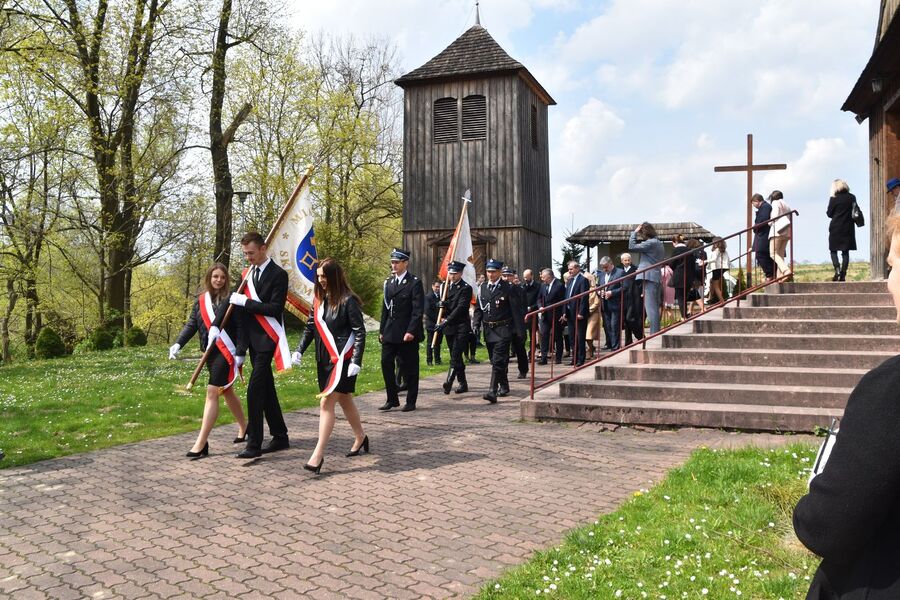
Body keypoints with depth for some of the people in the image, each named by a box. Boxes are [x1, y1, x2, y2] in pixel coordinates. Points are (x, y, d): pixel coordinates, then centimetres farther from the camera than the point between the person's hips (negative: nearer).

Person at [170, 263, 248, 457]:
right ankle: (244, 428, 36)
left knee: (212, 392, -11)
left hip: (226, 352, -7)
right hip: (210, 353, 7)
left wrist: (240, 352, -18)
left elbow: (240, 328, -11)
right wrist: (178, 343, -8)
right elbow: (191, 325, 7)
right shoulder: (201, 300, 9)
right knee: (226, 392, 18)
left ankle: (201, 443, -9)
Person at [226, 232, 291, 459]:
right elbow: (234, 299, 10)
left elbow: (275, 309, -18)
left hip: (266, 339, -8)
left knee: (255, 390, -13)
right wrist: (216, 325, 0)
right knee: (266, 389, 14)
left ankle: (254, 445, -8)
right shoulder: (248, 273, 12)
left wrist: (245, 302, -19)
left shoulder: (278, 274, -11)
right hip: (252, 339, 8)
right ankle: (280, 437, 25)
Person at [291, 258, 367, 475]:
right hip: (324, 359, 7)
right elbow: (310, 327, 13)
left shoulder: (347, 300, -12)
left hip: (342, 359, -7)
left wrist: (356, 361, -19)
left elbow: (360, 331, -13)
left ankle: (318, 454, -9)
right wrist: (299, 350, 0)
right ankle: (360, 437, 37)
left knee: (326, 402, -12)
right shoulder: (319, 299, 9)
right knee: (344, 400, 18)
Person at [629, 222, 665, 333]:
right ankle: (657, 332, 17)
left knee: (650, 307, -11)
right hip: (656, 278, 10)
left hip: (648, 277, -10)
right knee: (655, 307, 13)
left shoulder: (650, 243, -12)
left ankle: (654, 333, -14)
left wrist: (634, 232, -5)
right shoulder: (658, 243, 18)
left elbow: (632, 246, -15)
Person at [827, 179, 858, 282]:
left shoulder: (834, 199, -9)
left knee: (833, 250, 6)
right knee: (845, 251, 7)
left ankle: (837, 270, -14)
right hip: (848, 228, 3)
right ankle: (843, 274, 5)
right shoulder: (852, 197, 1)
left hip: (835, 228, -3)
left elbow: (829, 214, -3)